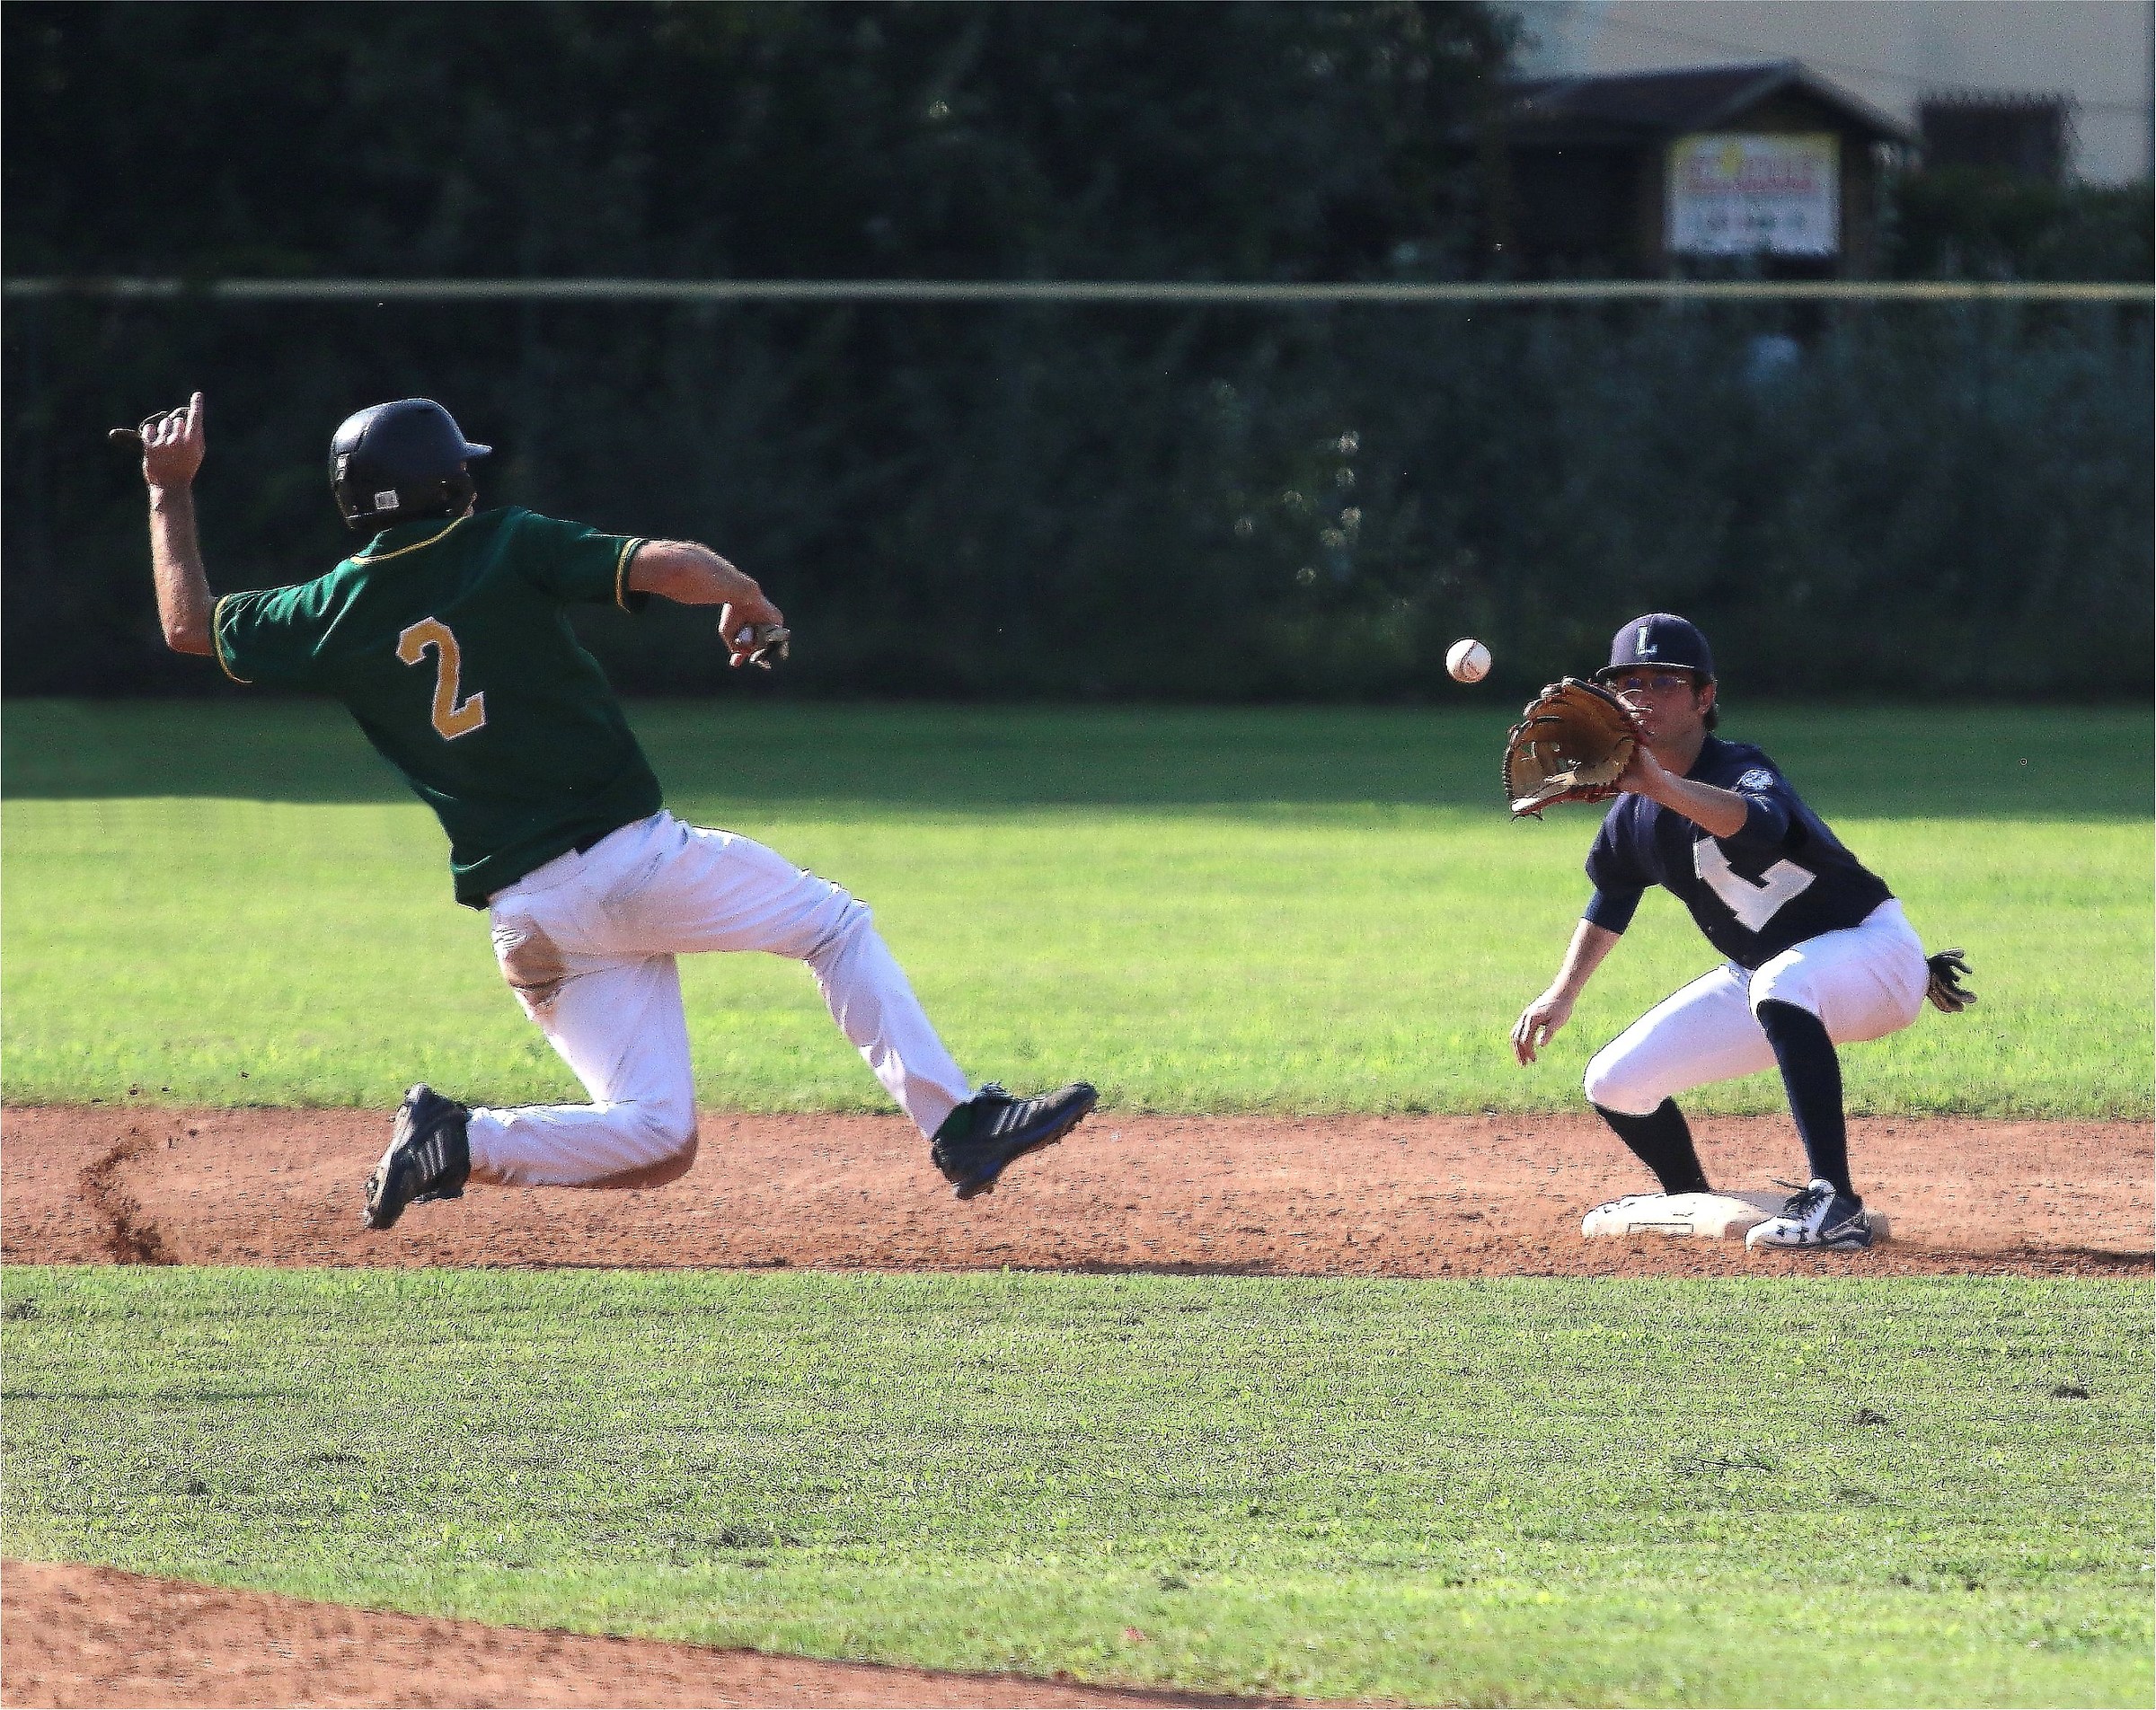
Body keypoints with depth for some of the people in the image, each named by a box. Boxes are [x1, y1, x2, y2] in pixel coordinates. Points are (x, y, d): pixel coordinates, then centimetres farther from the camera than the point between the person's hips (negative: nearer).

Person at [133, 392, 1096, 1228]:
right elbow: (671, 566, -13)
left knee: (655, 1141, 9)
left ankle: (457, 1140, -13)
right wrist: (748, 601, 8)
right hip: (631, 857, -4)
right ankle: (957, 1126, -2)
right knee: (835, 924, 14)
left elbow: (187, 626, 20)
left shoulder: (335, 613, 6)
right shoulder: (505, 550, -4)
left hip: (524, 915, 4)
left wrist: (170, 493, 30)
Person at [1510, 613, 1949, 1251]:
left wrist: (1660, 784, -64)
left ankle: (1836, 1206, -41)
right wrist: (1561, 995, 13)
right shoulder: (1631, 815, -1)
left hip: (1872, 946, -8)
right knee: (1614, 1083, 1)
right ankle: (1691, 1201, 32)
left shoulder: (1740, 771, -25)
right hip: (1758, 975, 8)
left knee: (1780, 983, -42)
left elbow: (1760, 824, -52)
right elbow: (1610, 901, 20)